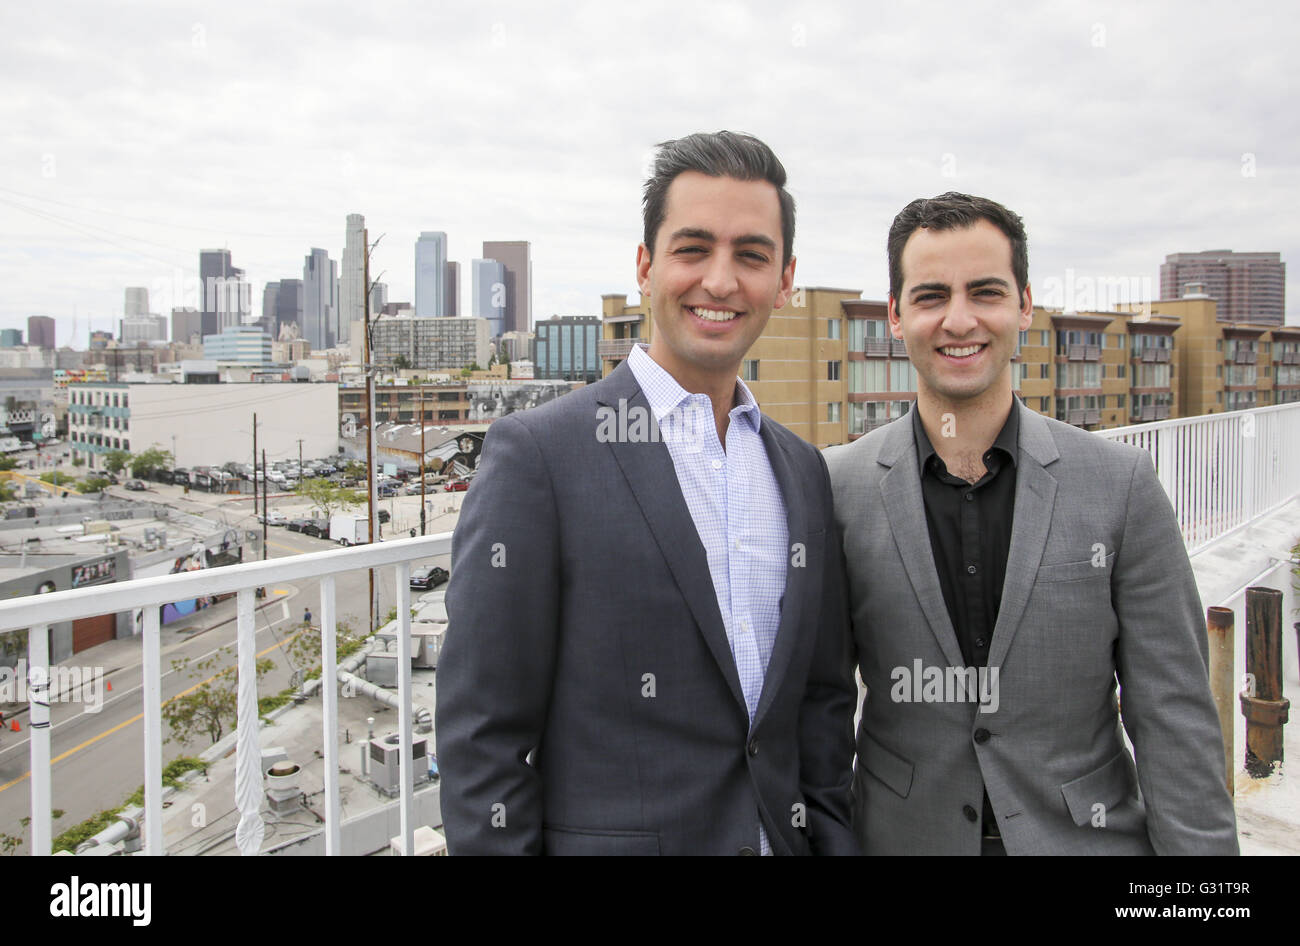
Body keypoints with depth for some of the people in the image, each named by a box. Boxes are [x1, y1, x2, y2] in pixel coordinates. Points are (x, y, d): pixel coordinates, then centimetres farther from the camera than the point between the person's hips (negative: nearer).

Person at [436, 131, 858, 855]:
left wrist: (833, 839, 2)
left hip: (782, 835, 5)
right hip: (609, 837, -4)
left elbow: (822, 702, 8)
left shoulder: (804, 470, 4)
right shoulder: (536, 452, -15)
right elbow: (482, 735, -14)